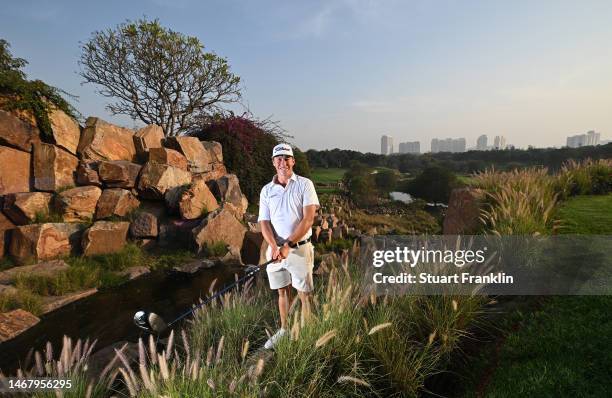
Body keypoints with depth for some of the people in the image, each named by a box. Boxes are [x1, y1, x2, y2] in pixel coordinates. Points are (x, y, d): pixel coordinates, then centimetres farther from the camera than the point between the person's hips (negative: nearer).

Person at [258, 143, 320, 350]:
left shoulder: (304, 184, -5)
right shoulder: (267, 190, 6)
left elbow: (308, 219, -12)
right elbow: (264, 222, 1)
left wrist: (288, 245, -18)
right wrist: (274, 246, -17)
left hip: (299, 248, -3)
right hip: (275, 249, 4)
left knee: (304, 293, 3)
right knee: (282, 291, 16)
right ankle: (284, 329, 32)